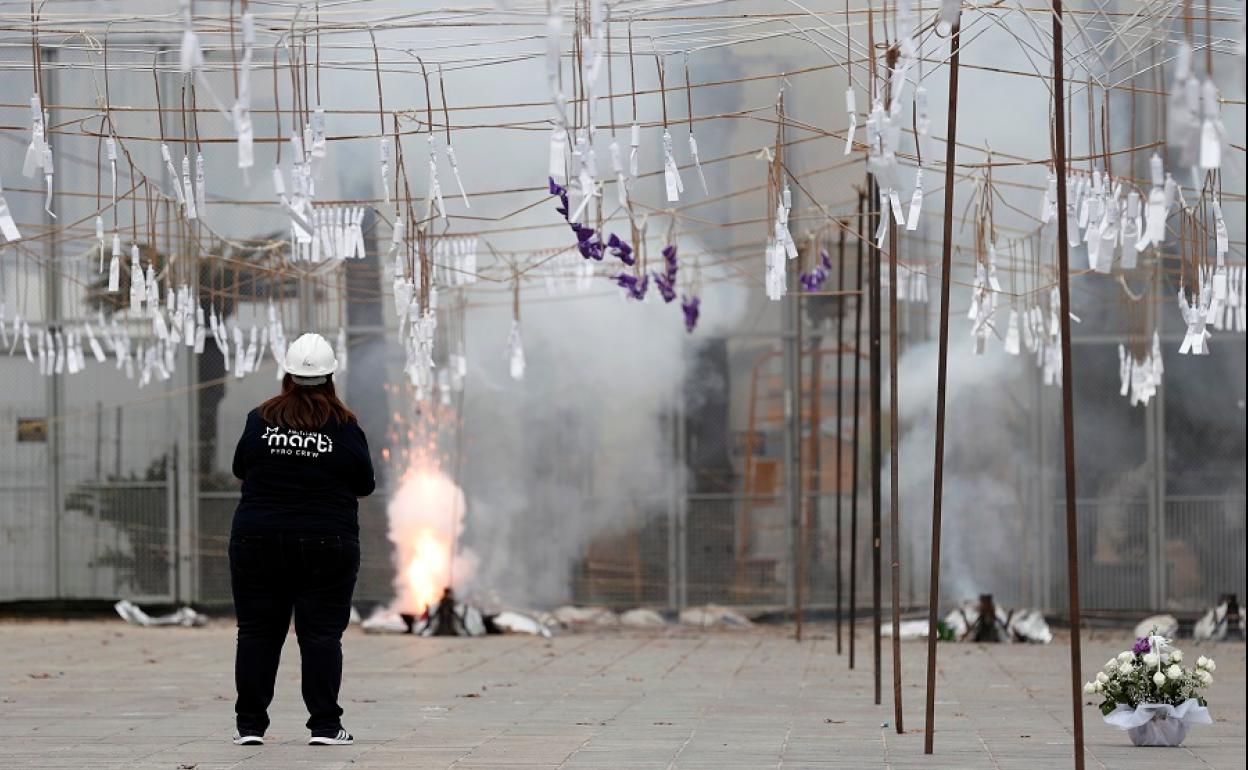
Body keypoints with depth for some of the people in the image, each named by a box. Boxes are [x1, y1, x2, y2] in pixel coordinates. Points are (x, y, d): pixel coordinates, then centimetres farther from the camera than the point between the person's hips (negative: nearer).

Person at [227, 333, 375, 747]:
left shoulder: (260, 419, -3)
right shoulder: (345, 428, -6)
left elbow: (240, 468, 10)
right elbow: (365, 484, 2)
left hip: (258, 541, 1)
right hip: (326, 545, -1)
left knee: (257, 633, 7)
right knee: (322, 635, 2)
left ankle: (250, 724, 7)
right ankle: (324, 725, -1)